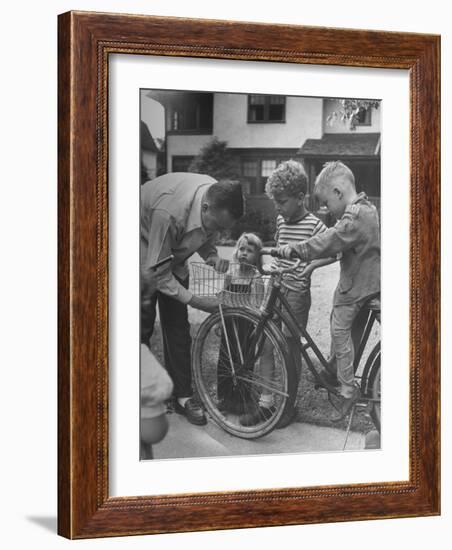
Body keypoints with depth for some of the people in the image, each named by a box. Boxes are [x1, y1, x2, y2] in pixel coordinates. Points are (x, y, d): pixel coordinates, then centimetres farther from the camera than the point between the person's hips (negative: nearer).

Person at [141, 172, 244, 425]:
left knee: (178, 327, 3)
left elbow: (205, 239, -1)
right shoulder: (170, 211, -42)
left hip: (174, 254, 6)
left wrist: (214, 257, -23)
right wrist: (194, 300, -31)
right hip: (147, 255, -6)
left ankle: (183, 395, 10)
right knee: (143, 324, -6)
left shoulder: (219, 198, -21)